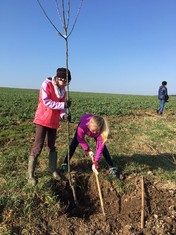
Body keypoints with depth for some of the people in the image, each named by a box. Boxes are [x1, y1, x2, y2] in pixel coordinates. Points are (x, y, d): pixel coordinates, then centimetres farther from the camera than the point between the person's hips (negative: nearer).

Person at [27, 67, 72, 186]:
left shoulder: (63, 90, 9)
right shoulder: (47, 84, -10)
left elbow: (61, 106, 7)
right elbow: (46, 102, -18)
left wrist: (64, 115, -14)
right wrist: (63, 105, -24)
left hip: (54, 121, 6)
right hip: (43, 120, -6)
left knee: (51, 146, 14)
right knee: (38, 147, -5)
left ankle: (53, 170, 25)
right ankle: (30, 174, 6)